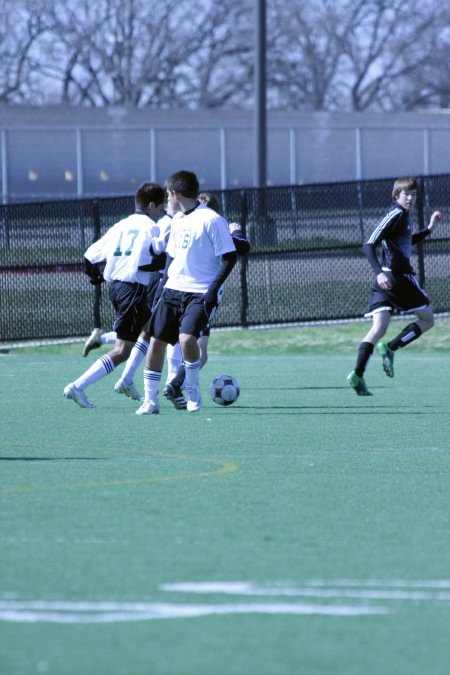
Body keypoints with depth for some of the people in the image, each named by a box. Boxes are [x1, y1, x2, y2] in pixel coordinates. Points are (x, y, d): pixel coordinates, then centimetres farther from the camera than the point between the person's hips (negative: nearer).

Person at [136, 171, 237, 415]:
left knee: (186, 338, -26)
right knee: (156, 341, 1)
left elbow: (229, 257, -12)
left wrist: (213, 288, -19)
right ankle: (150, 400, 9)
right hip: (173, 290, 8)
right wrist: (163, 286, 14)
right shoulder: (177, 220, 14)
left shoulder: (211, 220, -11)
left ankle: (193, 391, -3)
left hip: (200, 293, -7)